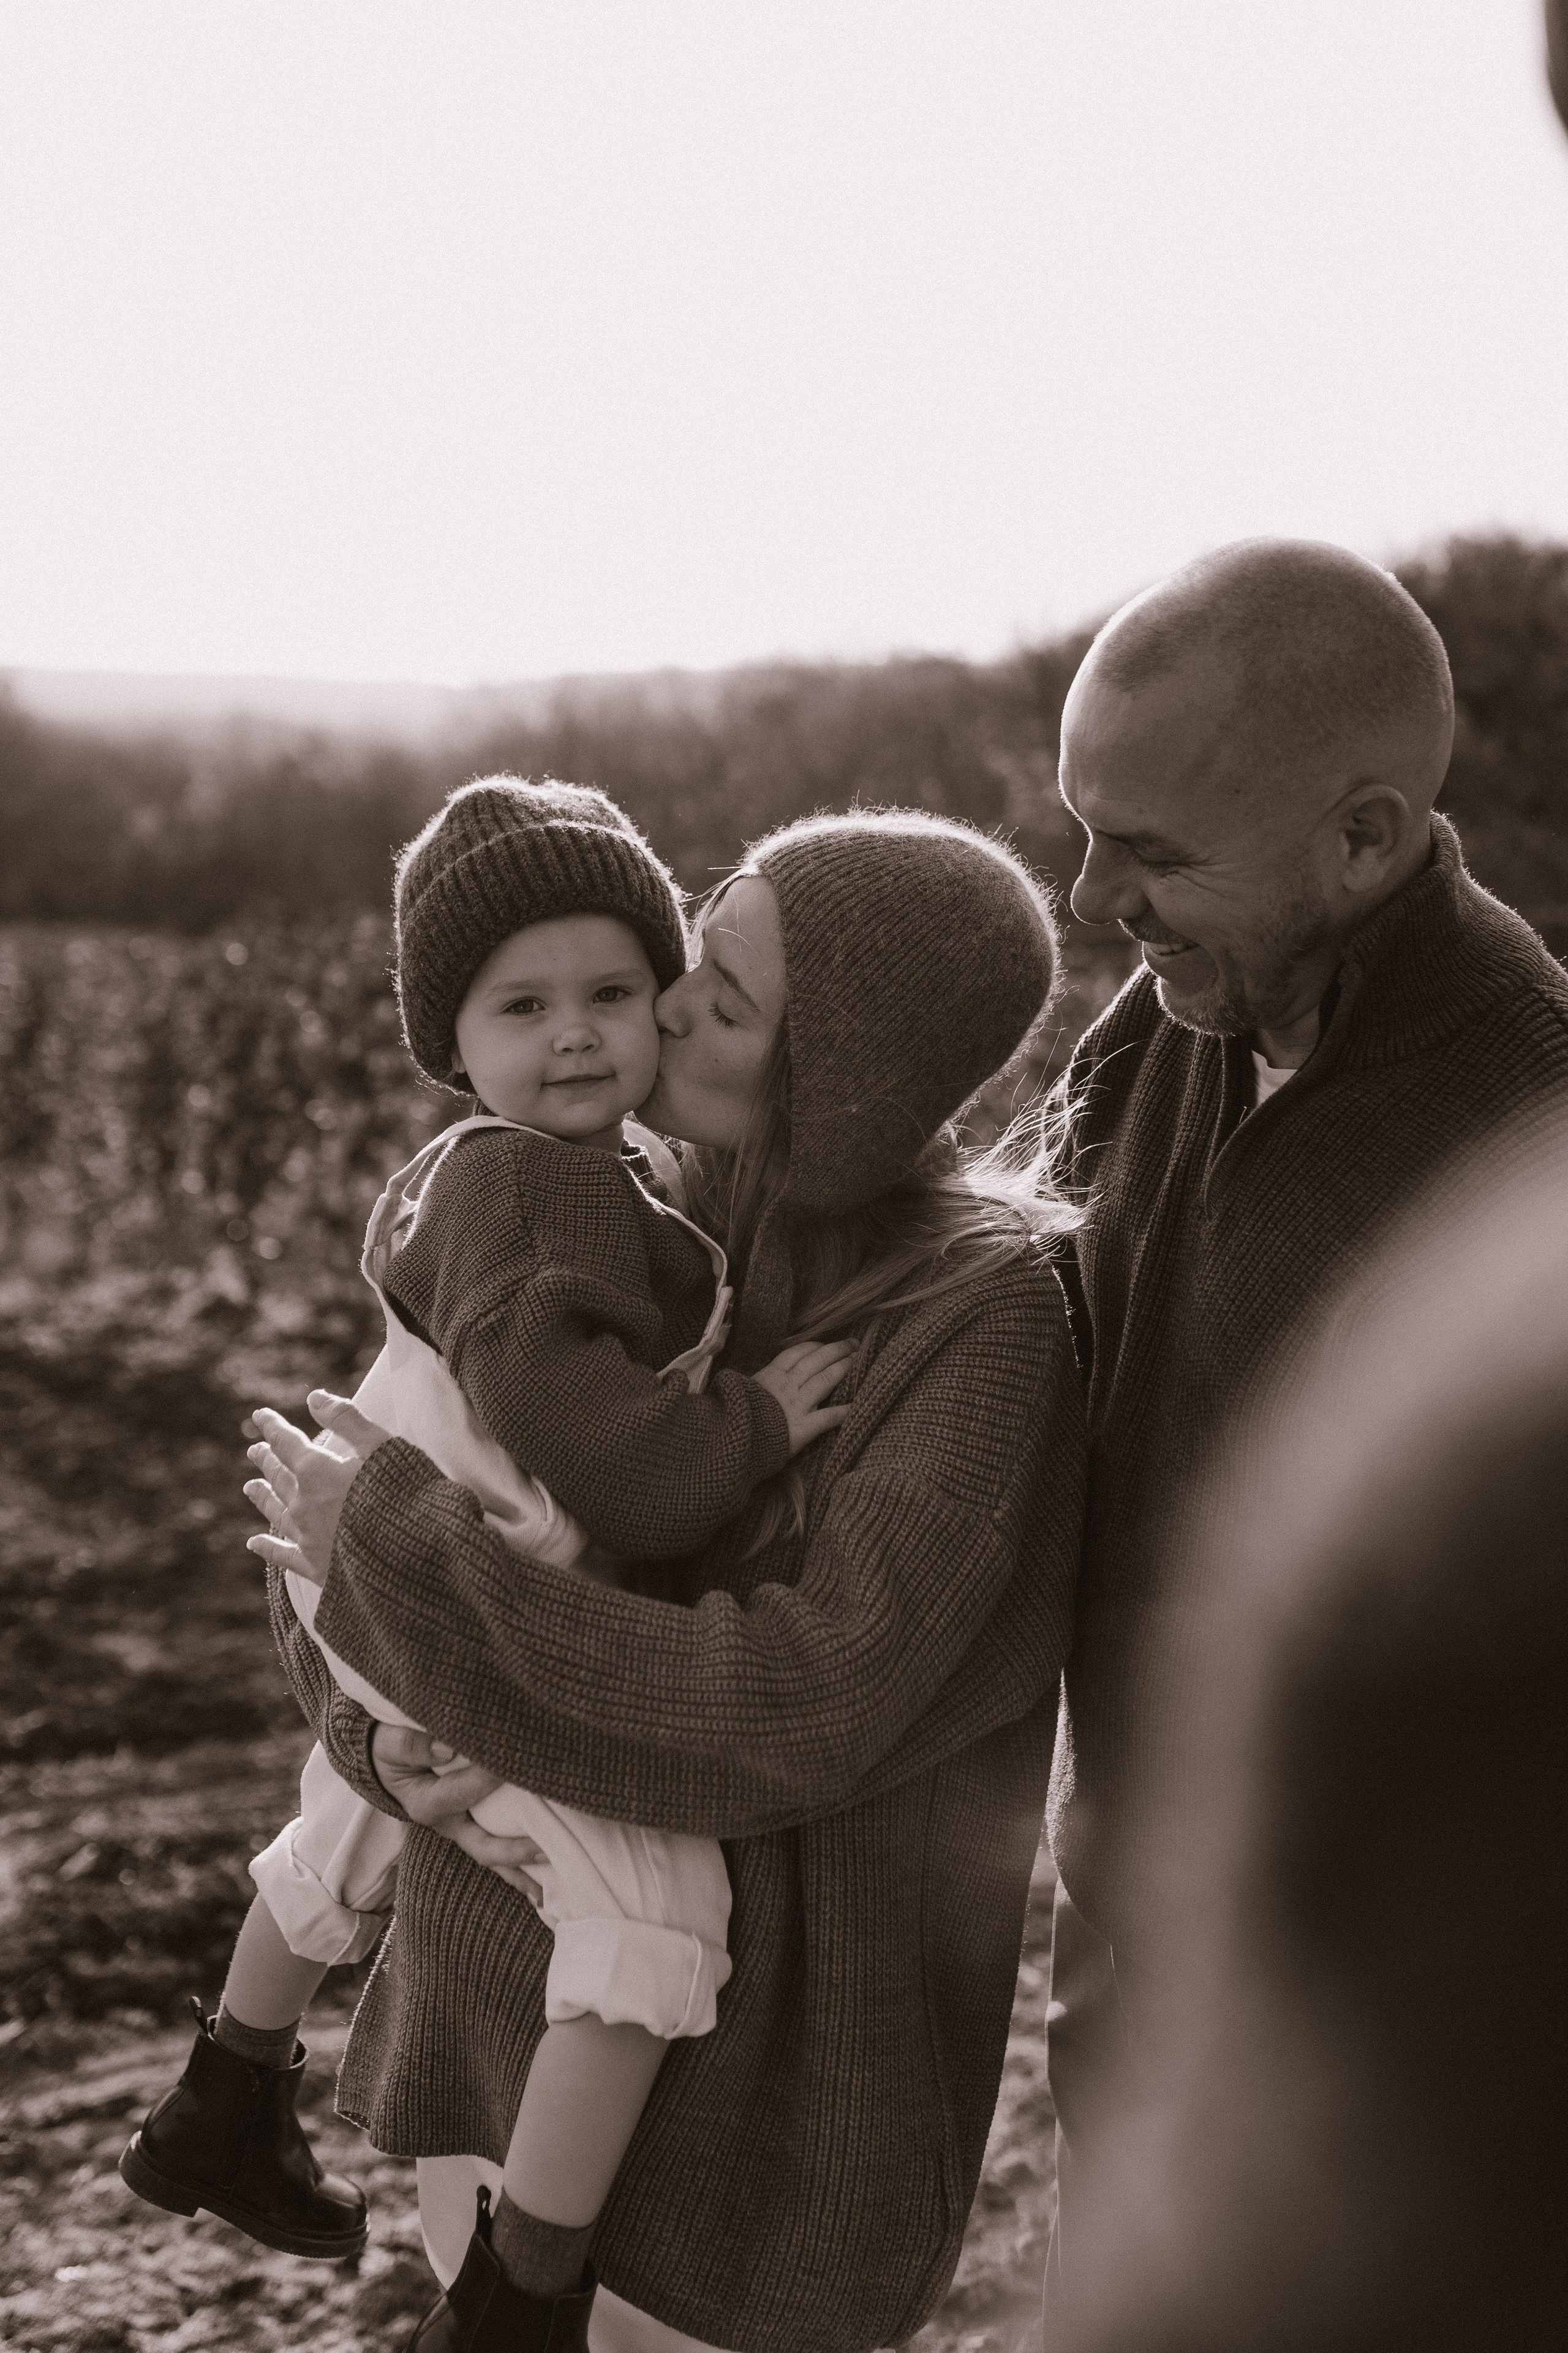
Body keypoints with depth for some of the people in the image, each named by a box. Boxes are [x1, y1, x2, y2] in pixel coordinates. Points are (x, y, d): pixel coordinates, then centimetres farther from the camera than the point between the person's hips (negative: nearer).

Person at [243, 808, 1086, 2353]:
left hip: (770, 2040, -6)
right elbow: (332, 1514, 1)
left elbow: (795, 1715, -30)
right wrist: (394, 1733, -21)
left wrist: (397, 1546, -24)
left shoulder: (994, 1307, -23)